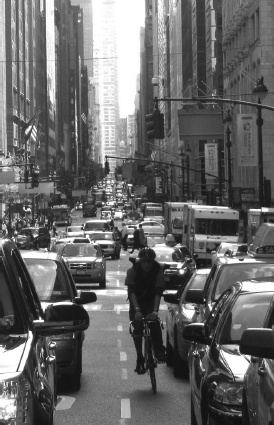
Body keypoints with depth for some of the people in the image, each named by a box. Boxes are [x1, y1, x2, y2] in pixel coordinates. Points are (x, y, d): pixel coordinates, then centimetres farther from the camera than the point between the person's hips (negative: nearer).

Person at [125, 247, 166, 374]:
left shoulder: (158, 270, -19)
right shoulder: (133, 270, -20)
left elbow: (158, 292, -25)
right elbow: (131, 291, -27)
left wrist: (155, 310, -39)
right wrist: (137, 310, -40)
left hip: (151, 302, 0)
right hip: (137, 303, 0)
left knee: (154, 322, -27)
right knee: (137, 329, -8)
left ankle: (159, 350, -19)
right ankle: (139, 359, 1)